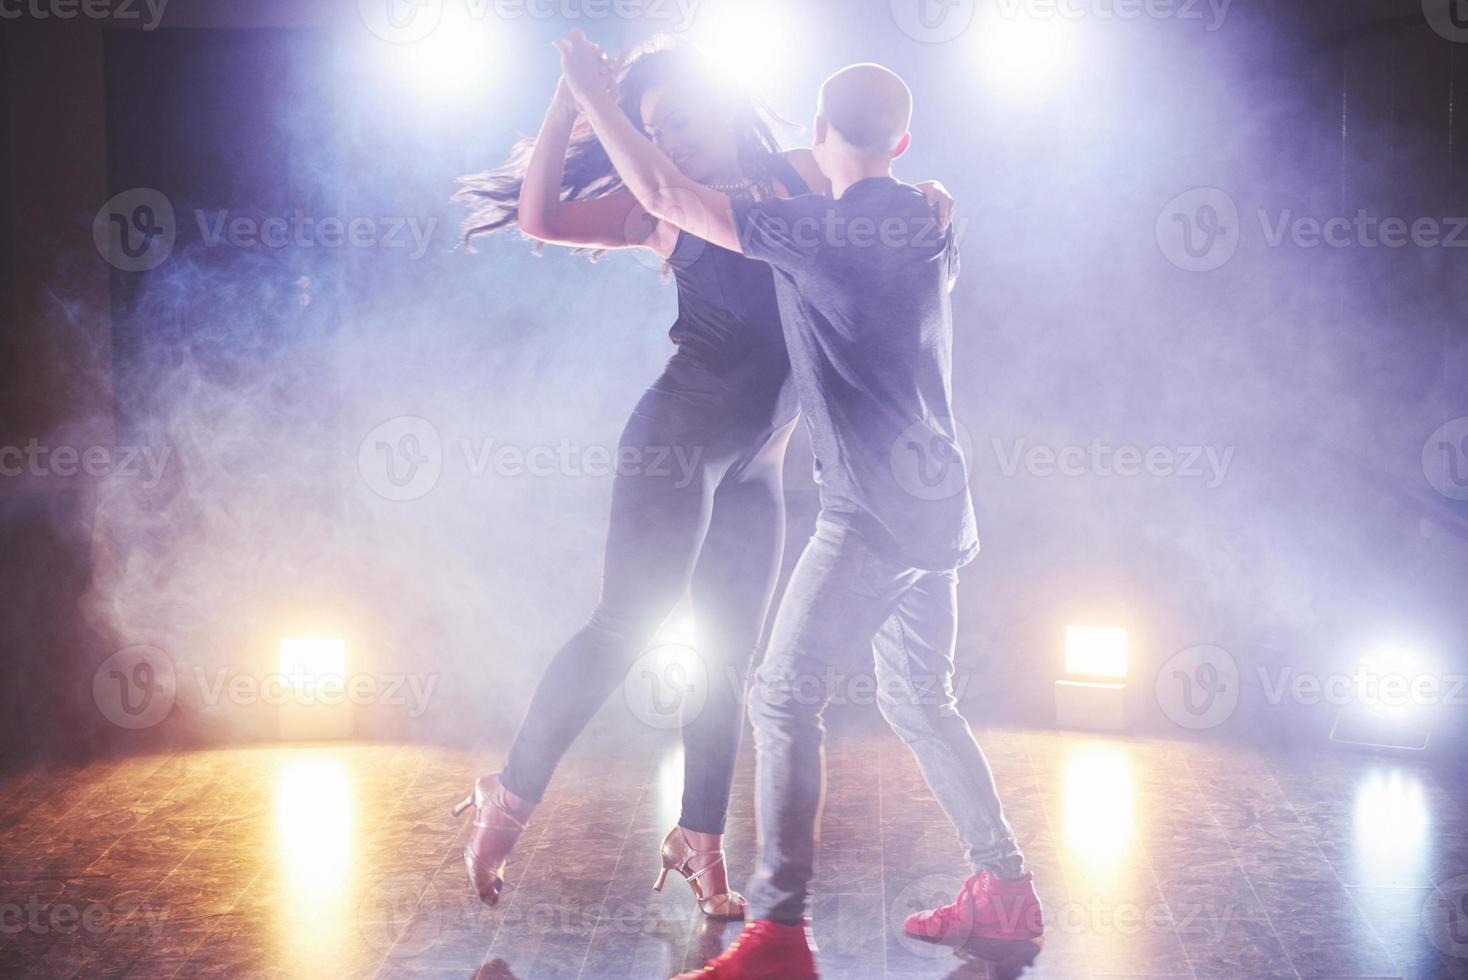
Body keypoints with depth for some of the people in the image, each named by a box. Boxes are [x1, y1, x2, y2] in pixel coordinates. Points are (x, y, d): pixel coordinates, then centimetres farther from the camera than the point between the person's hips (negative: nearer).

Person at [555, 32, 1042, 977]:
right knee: (920, 702, 19)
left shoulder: (814, 231, -12)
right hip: (938, 504, 8)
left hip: (874, 511, -8)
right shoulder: (930, 226, 11)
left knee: (785, 696, -7)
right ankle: (1007, 889, 25)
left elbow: (664, 196, -12)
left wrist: (595, 98, 2)